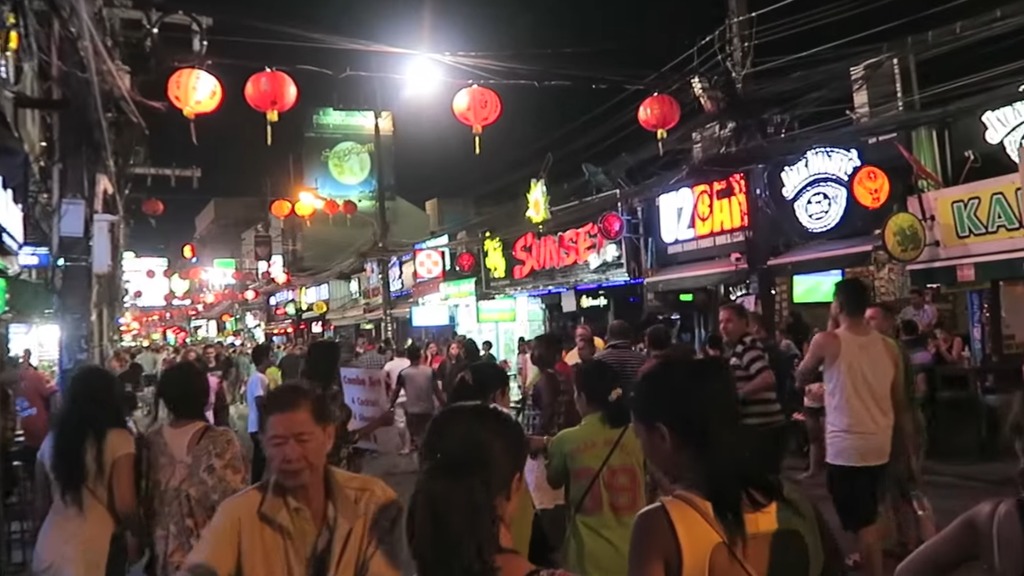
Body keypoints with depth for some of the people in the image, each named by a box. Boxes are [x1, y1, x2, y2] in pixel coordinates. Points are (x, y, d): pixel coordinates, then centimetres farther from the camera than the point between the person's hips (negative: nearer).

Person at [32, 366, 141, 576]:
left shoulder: (51, 440, 6)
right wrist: (135, 535, 3)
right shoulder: (118, 439, -11)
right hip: (93, 551, -5)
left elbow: (42, 504, 15)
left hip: (48, 550, 5)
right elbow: (125, 506, -15)